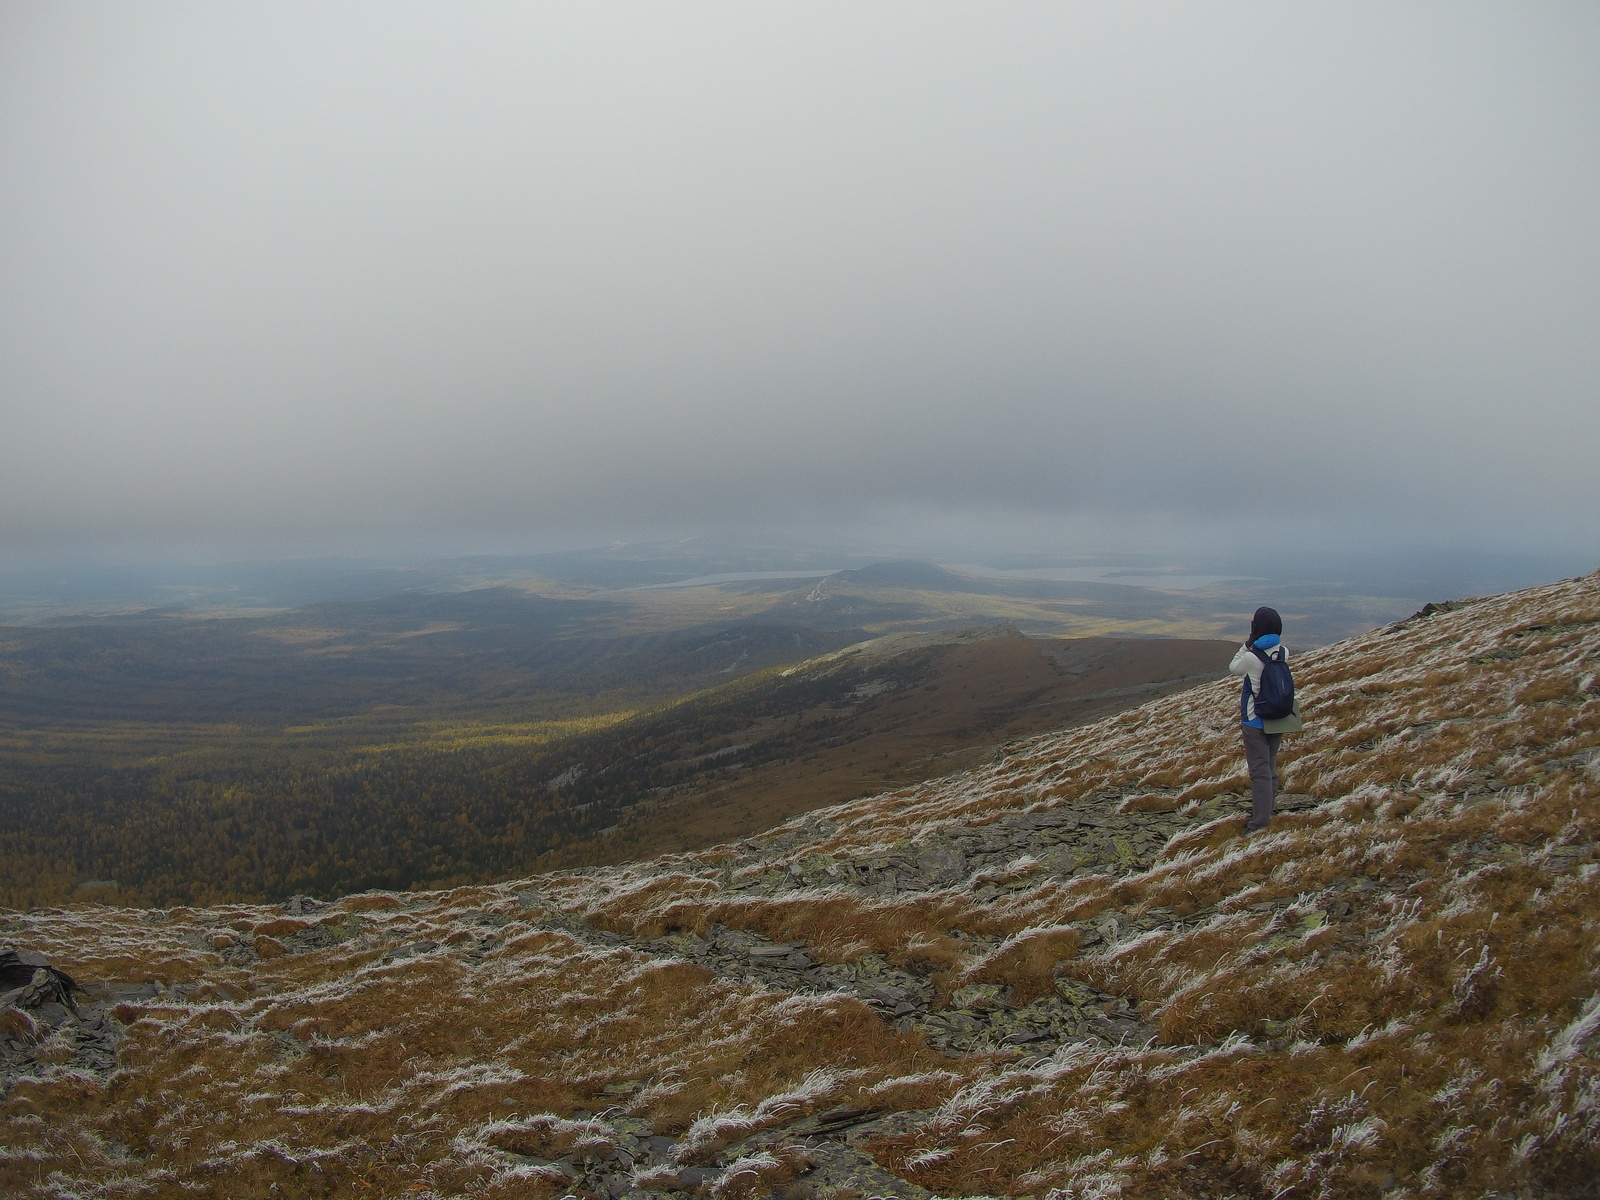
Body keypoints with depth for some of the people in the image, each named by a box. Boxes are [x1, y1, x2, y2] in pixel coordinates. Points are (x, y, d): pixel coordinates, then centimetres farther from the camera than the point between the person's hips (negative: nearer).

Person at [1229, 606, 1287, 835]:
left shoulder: (1251, 657, -23)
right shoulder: (1284, 653, -6)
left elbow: (1233, 668, -4)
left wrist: (1247, 644, -1)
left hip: (1255, 722, -6)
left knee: (1259, 770, -1)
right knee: (1270, 766, 19)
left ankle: (1260, 820, 1)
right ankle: (1266, 806, 34)